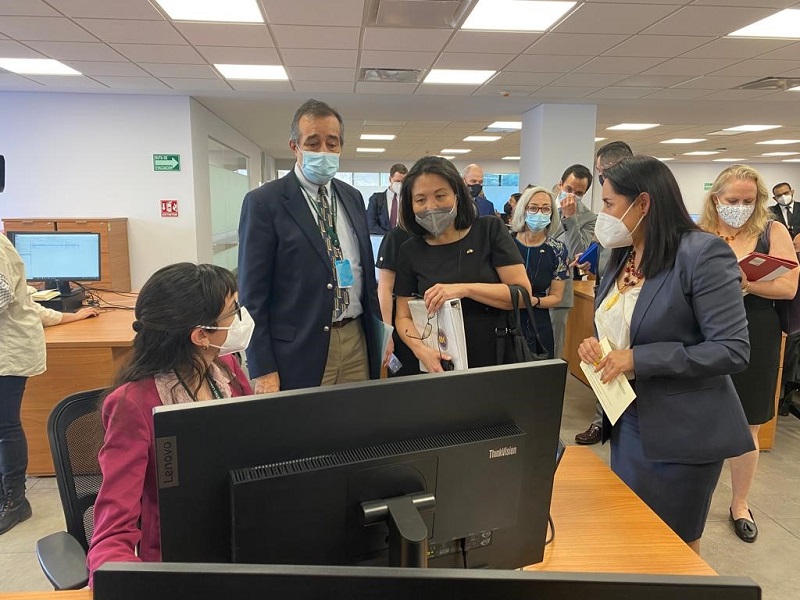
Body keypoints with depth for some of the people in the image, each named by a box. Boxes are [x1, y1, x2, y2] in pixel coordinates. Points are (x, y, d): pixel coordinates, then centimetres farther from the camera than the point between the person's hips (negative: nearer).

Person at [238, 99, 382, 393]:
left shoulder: (353, 197, 10)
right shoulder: (264, 202, -7)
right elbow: (253, 293, -9)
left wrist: (379, 332, 12)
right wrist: (262, 371, -12)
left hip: (356, 340, 5)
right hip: (298, 350, -5)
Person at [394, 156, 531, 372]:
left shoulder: (490, 230, -5)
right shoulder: (410, 251, 0)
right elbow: (404, 317, 1)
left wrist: (465, 289, -22)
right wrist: (420, 349, -19)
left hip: (499, 362, -1)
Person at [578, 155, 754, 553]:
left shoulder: (703, 253, -18)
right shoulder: (622, 257, 7)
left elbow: (732, 350, -22)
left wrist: (638, 360, -24)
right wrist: (594, 345, -5)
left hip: (683, 432, -7)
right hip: (628, 423, 7)